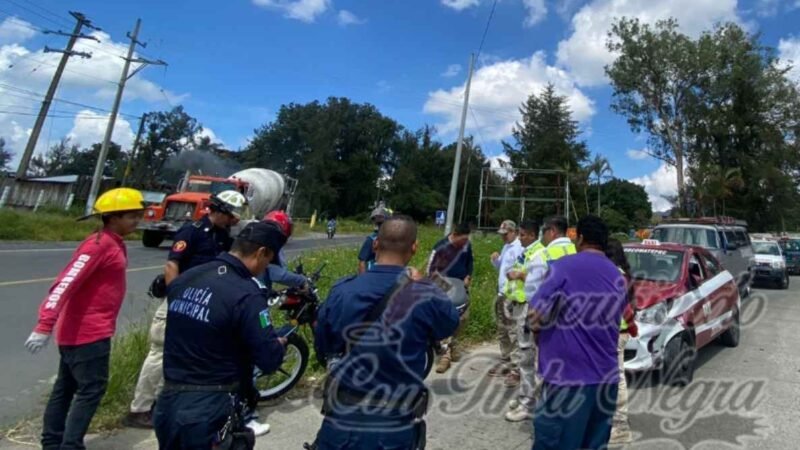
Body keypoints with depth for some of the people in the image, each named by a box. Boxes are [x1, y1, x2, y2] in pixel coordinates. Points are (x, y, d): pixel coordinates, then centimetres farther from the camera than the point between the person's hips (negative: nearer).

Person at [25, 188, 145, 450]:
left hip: (87, 331, 9)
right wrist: (44, 326, -31)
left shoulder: (114, 244, 10)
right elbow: (65, 284, -26)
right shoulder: (99, 245, -19)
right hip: (88, 333, -9)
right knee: (91, 389, -2)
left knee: (66, 387, 17)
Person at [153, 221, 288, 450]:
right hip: (210, 411, -7)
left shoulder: (184, 279, 2)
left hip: (168, 402, 7)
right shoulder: (246, 295, -22)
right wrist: (279, 343, 2)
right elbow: (270, 360, -20)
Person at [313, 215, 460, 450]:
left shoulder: (340, 291, -10)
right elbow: (451, 323, 6)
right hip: (395, 430, -1)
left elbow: (322, 346, 5)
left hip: (341, 424, 1)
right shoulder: (426, 297, -17)